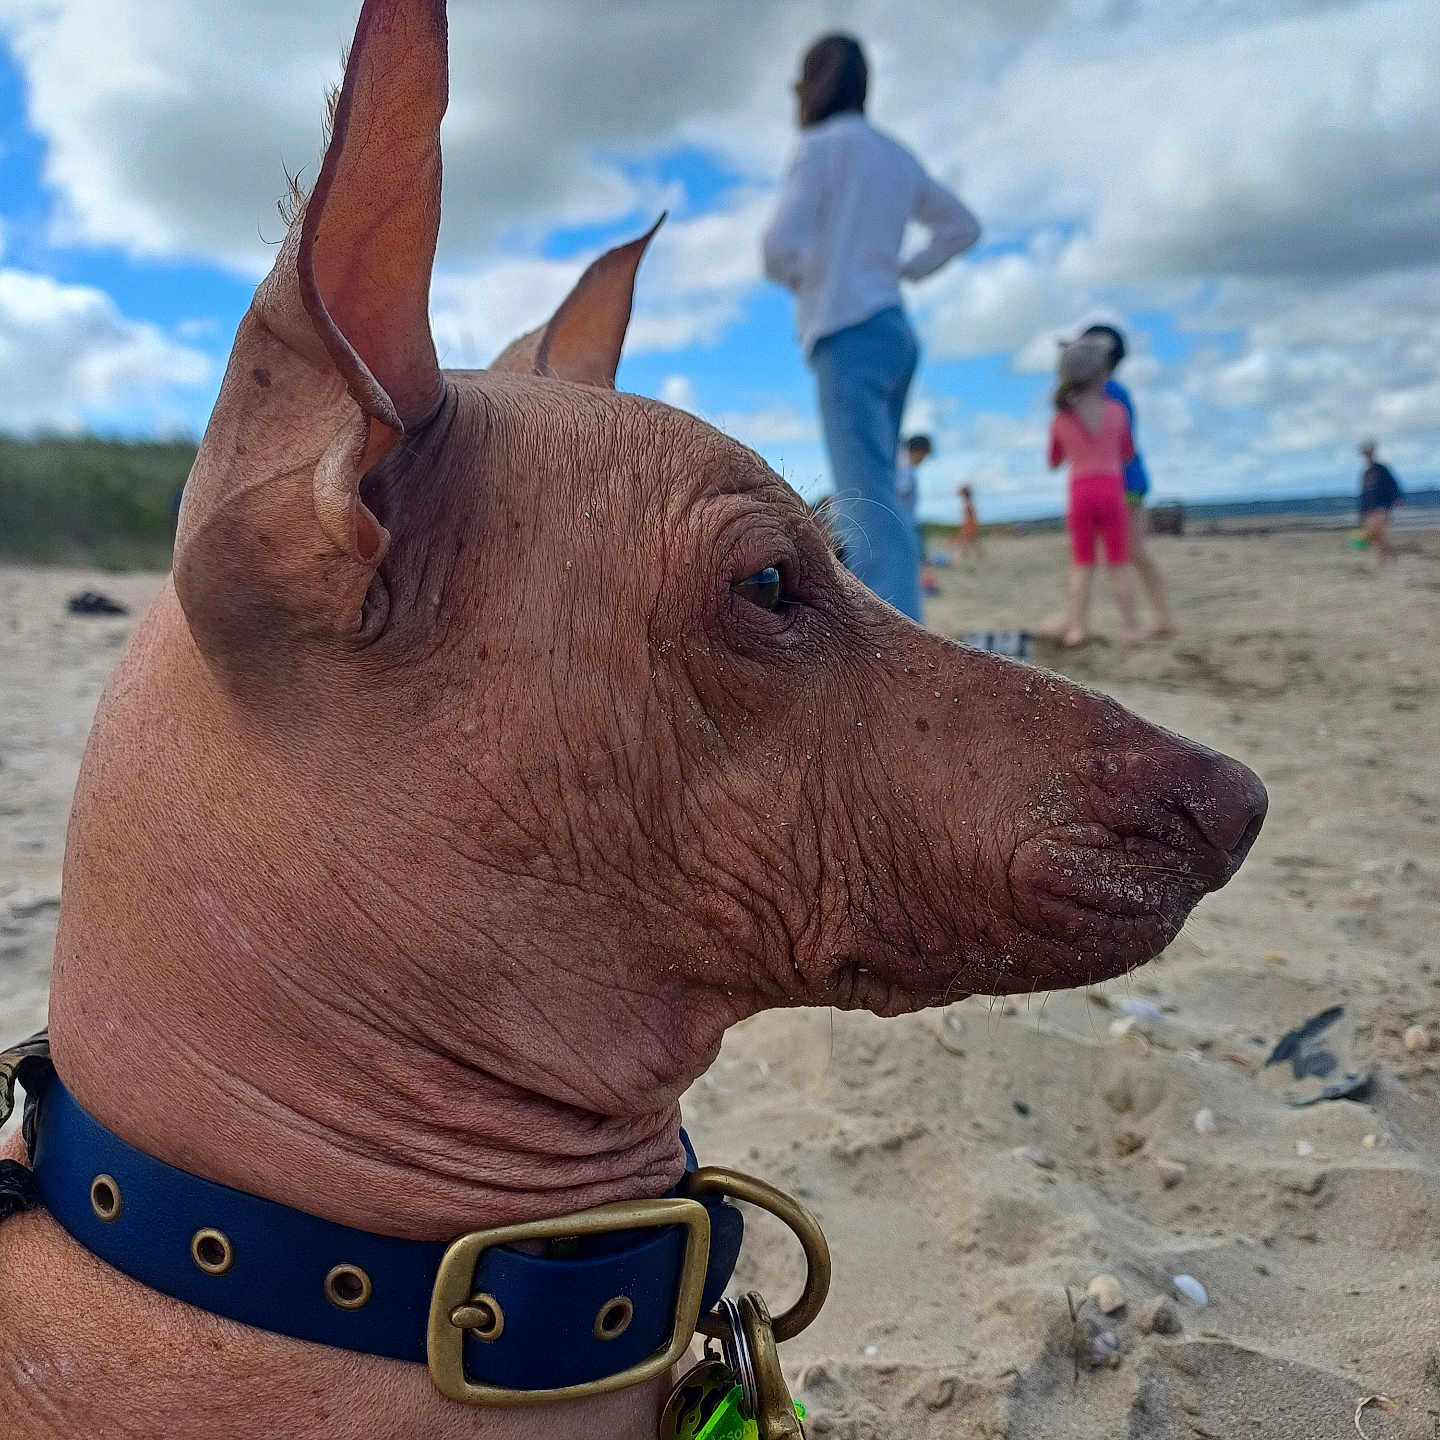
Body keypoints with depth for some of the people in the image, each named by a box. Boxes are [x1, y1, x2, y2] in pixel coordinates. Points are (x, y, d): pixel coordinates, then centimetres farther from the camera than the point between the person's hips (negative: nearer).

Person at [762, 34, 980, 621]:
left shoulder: (822, 145, -2)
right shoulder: (897, 158, 22)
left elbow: (781, 243, -14)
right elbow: (963, 227, 30)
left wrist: (787, 272, 8)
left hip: (849, 336, -9)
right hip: (893, 333, 9)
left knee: (868, 506, -19)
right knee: (867, 505, 9)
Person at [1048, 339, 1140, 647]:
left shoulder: (1061, 419, 3)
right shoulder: (1117, 410, 2)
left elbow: (1053, 462, 15)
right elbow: (1127, 453, 15)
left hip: (1080, 494, 1)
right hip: (1112, 492, -1)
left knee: (1082, 566, 7)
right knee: (1119, 565, 4)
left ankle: (1077, 627, -2)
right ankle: (1129, 629, 3)